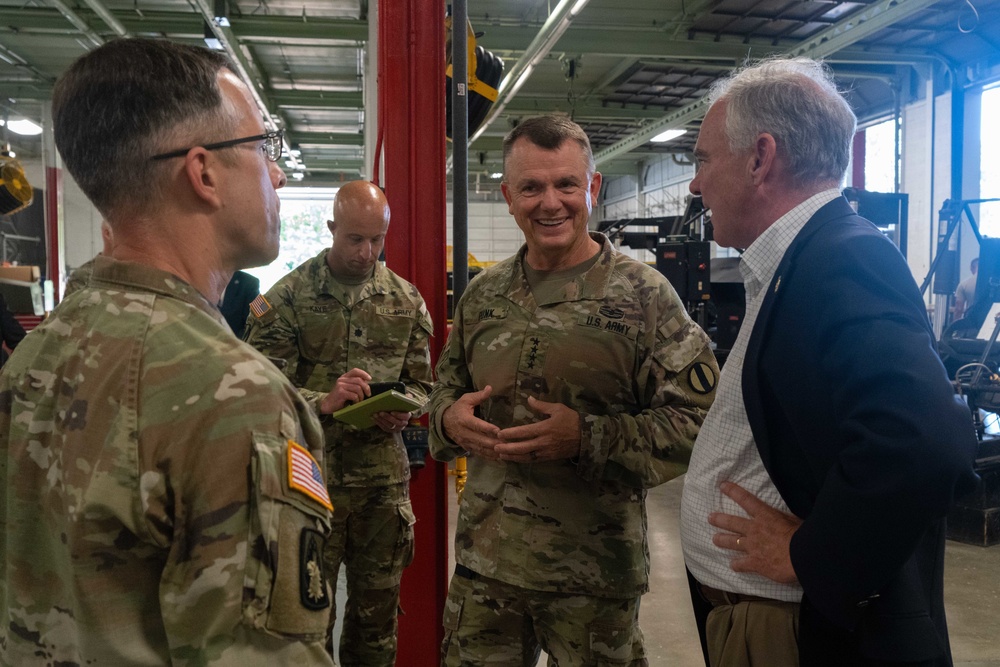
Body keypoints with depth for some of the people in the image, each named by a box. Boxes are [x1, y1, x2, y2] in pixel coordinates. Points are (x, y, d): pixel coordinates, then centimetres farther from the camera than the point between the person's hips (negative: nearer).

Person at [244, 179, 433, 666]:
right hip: (311, 474, -3)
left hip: (384, 475, 3)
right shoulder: (287, 297, -5)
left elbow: (420, 383, 12)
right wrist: (322, 402, -26)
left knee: (378, 604, 15)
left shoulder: (406, 299, 6)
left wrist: (402, 411, -9)